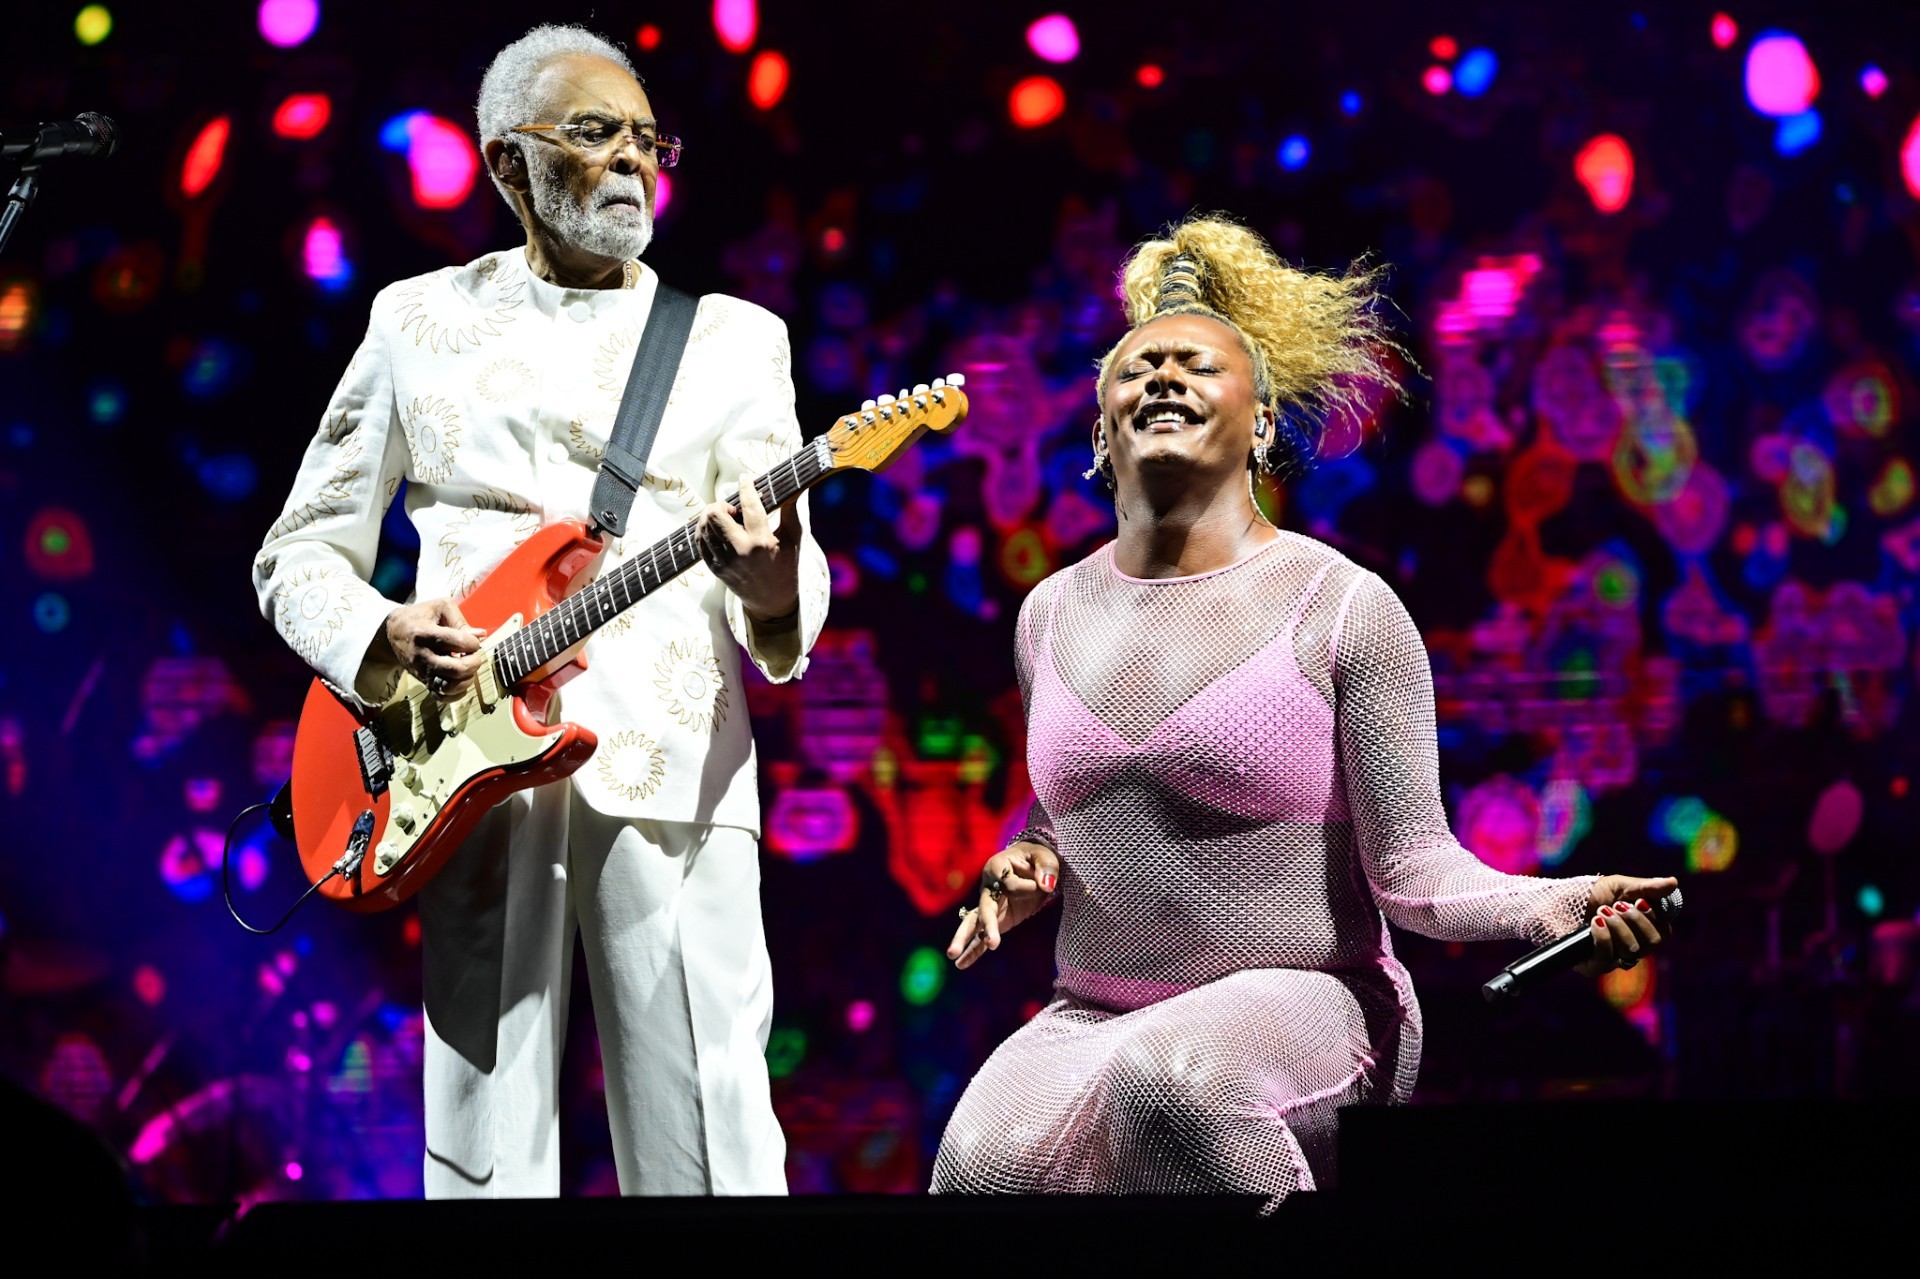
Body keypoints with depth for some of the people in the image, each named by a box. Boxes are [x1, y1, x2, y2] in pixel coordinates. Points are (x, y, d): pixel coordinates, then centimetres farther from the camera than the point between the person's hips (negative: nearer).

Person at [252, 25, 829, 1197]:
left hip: (674, 771, 0)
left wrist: (773, 595, -23)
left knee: (709, 1156, -6)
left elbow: (797, 587, 2)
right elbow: (298, 555, 15)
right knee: (487, 1161, -1)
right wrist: (383, 639, -7)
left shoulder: (737, 338, 12)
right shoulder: (418, 322, 14)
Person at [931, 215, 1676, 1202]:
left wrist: (1545, 905, -25)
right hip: (1092, 1016, 3)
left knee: (1171, 1080, -39)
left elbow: (1409, 868, -7)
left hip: (1298, 1004, -3)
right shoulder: (1052, 614, 13)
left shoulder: (1343, 609, -4)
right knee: (987, 1158, -31)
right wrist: (1026, 869, 8)